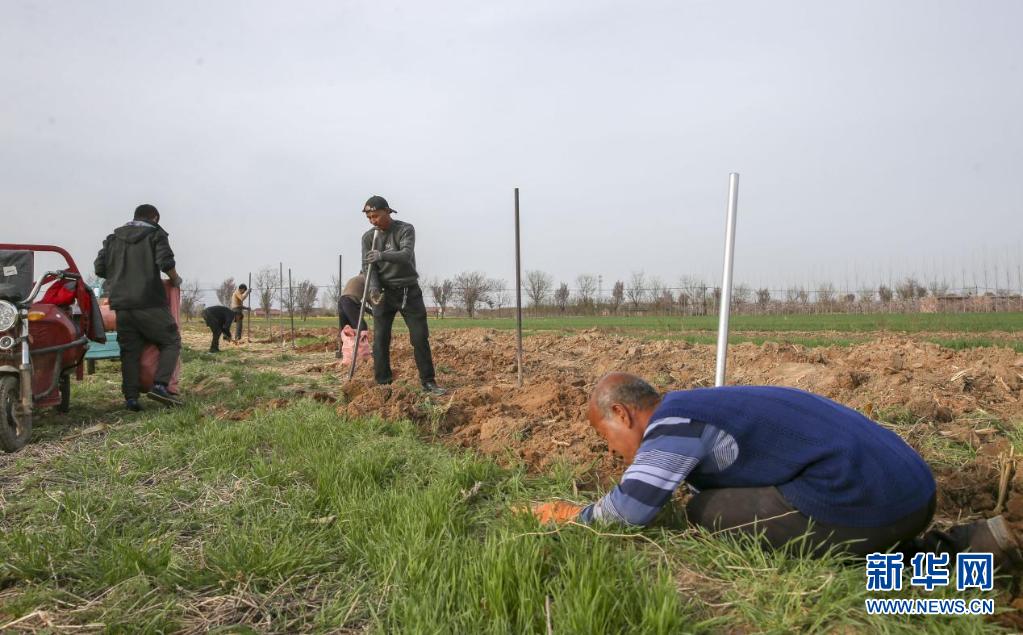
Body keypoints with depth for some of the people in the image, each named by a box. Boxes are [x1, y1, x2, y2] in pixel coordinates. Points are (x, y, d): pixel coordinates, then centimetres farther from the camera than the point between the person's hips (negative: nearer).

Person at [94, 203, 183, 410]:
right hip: (149, 303, -5)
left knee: (130, 351, 9)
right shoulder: (156, 235, 4)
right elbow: (166, 263, -12)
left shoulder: (113, 238, 19)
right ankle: (160, 385, -10)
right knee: (171, 342, 7)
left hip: (121, 304, 5)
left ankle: (130, 397, 2)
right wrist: (176, 280, 6)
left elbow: (99, 268, 13)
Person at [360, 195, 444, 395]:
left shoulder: (405, 230, -7)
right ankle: (382, 383, 4)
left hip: (409, 291, -2)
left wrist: (383, 255, -43)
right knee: (380, 339, -3)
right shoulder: (368, 237, 2)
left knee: (420, 337, -2)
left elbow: (406, 255, -25)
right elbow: (368, 267, -6)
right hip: (384, 292, 2)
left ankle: (428, 382, 7)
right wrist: (373, 287, -26)